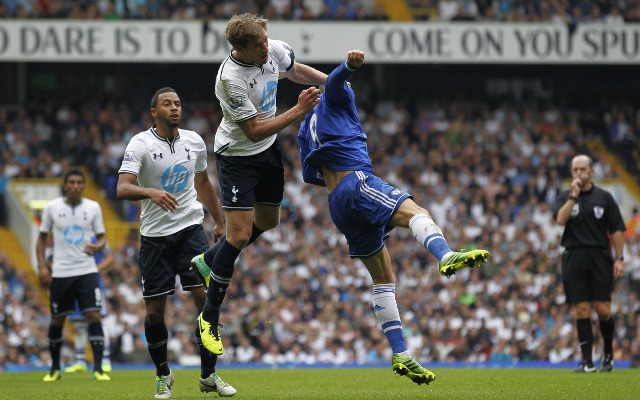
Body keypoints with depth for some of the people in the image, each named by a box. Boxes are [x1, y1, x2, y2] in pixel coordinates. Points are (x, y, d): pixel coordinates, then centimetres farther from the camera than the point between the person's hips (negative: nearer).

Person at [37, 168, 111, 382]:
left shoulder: (93, 207, 2)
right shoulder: (52, 207, 1)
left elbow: (101, 238, 7)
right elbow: (42, 238, 9)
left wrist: (98, 246, -17)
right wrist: (41, 266, -1)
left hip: (87, 270, 0)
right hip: (60, 272, 0)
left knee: (93, 316, -13)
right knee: (57, 320, 8)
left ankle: (98, 368, -12)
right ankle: (55, 369, 24)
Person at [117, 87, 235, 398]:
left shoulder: (194, 141, 5)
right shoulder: (141, 144, -8)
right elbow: (122, 188, -20)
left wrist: (219, 221, 25)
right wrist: (151, 192, -39)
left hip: (190, 228, 2)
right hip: (155, 234, -2)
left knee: (207, 298, -10)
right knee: (154, 310, -1)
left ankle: (209, 375, 2)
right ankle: (163, 375, 20)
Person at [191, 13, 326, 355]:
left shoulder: (275, 50, -12)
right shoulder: (230, 79, -33)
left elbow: (295, 70, 13)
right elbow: (255, 131, -28)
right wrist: (298, 111, -29)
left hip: (269, 149, 8)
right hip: (237, 156, -8)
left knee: (267, 222, 18)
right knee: (239, 235, -12)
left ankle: (206, 261, 42)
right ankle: (210, 318, 0)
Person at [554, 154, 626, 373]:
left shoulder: (604, 197, 7)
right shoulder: (566, 197, 10)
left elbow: (616, 230, 7)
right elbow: (560, 219, -10)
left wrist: (619, 259, -1)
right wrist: (573, 195, -11)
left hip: (600, 258, -1)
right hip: (574, 258, 1)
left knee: (603, 311, -6)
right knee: (581, 310, -3)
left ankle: (608, 353, 17)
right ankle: (587, 361, 0)